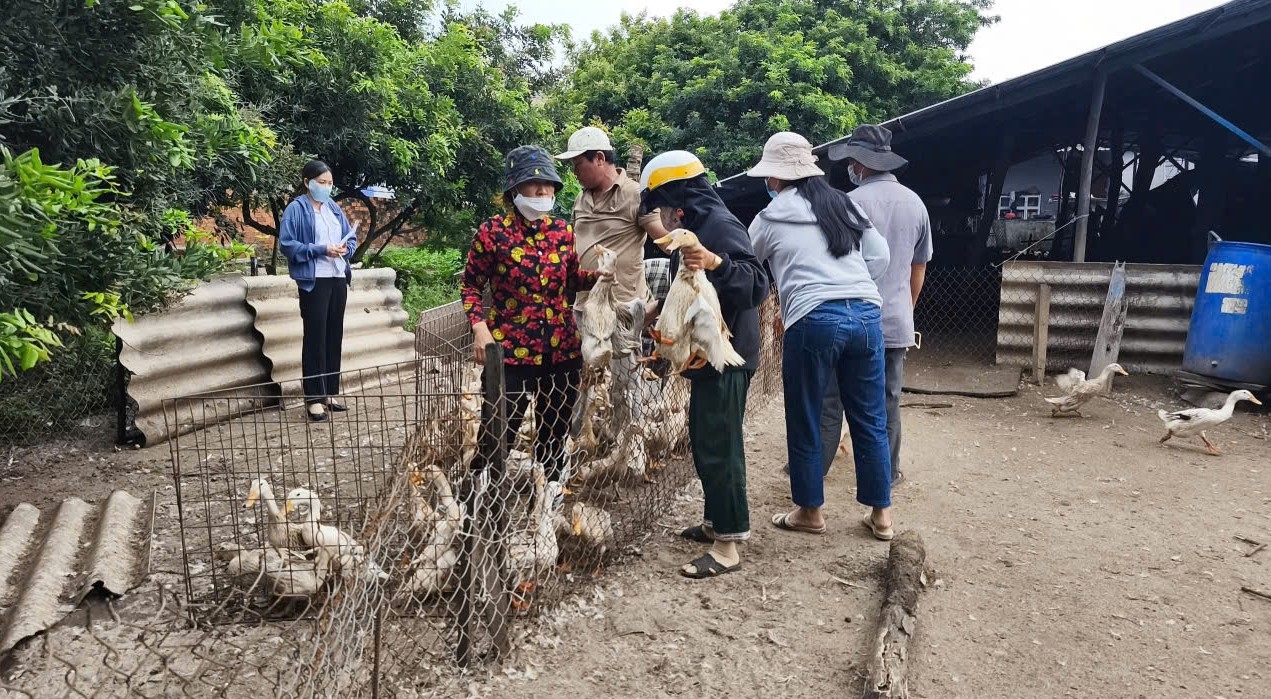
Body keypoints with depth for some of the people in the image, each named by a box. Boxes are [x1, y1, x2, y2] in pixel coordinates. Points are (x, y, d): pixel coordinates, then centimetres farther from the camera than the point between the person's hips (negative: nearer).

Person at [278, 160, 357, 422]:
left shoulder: (334, 208, 13)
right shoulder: (296, 209, -5)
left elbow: (351, 237, 19)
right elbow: (286, 244, -10)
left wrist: (346, 248, -3)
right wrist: (320, 250, -18)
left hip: (338, 278, 6)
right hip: (313, 280, -6)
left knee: (334, 336, 9)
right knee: (315, 337, -4)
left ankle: (330, 393, 18)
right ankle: (313, 398, 2)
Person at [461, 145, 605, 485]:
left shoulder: (562, 231, 6)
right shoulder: (492, 232, -6)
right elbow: (472, 285, 1)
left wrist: (595, 273, -3)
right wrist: (479, 327, -13)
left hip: (562, 349, 5)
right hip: (511, 350, -4)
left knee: (555, 433, 16)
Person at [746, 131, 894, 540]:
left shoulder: (770, 219, 5)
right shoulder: (843, 205, 17)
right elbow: (879, 256, 13)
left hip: (814, 321, -5)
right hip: (866, 314, 5)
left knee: (804, 423, 11)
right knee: (870, 421, 14)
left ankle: (810, 512, 24)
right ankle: (881, 514, 24)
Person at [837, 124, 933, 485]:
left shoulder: (854, 202, -11)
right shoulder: (916, 203, 7)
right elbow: (919, 269, 15)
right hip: (897, 321, 5)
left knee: (833, 398, 5)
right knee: (888, 401, 12)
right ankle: (887, 472, 19)